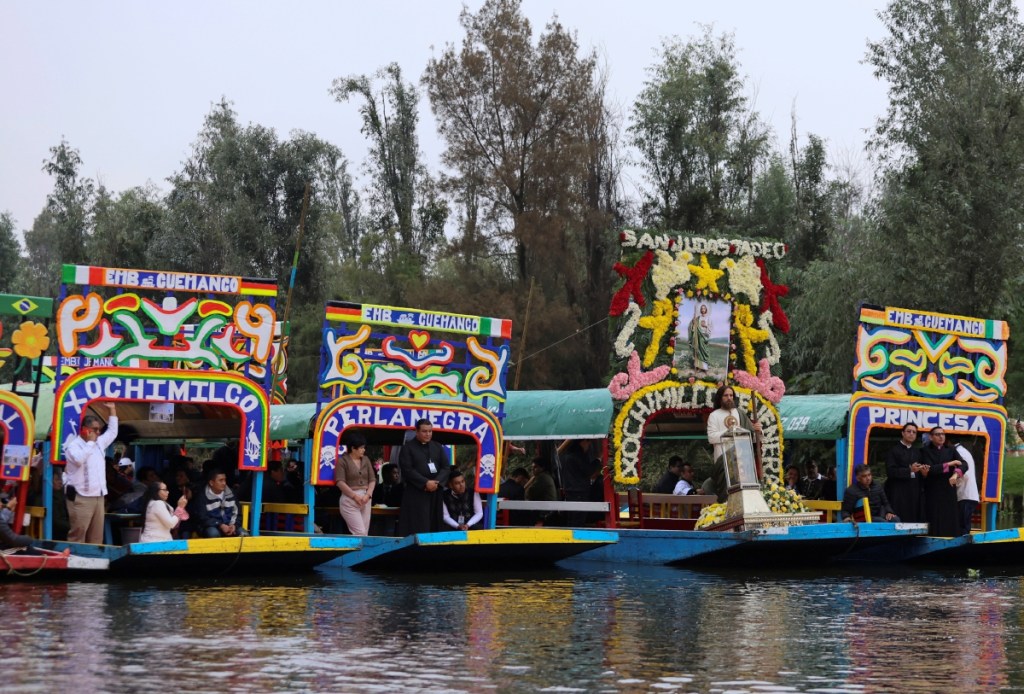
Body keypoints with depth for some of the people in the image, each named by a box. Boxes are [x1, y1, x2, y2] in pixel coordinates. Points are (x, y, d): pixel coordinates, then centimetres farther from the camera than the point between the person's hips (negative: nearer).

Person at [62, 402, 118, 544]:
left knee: (96, 535, 8)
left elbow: (112, 432, 29)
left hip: (98, 497, 8)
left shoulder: (99, 443, 16)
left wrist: (112, 410, 24)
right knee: (77, 534, -9)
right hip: (81, 497, -8)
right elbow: (79, 459, -27)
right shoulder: (73, 445, -8)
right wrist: (90, 441, -15)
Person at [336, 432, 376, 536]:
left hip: (365, 499, 6)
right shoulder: (343, 461, -3)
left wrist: (368, 495, -6)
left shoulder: (366, 459, 13)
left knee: (365, 533, 2)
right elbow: (340, 482, -10)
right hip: (350, 500, -6)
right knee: (360, 533, -14)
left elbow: (372, 479, 12)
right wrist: (355, 496, -15)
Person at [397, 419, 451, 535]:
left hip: (435, 492, 4)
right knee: (417, 527, -10)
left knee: (434, 525, 3)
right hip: (416, 493, -4)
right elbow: (407, 470, -9)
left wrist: (437, 482, -11)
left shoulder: (438, 447, 14)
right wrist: (425, 483, -16)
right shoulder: (408, 448, 1)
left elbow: (446, 467, 7)